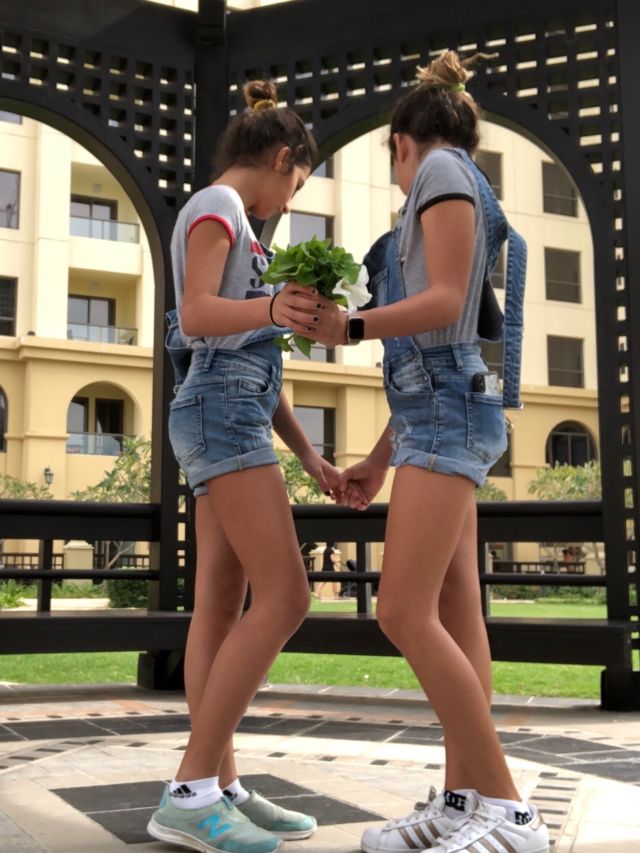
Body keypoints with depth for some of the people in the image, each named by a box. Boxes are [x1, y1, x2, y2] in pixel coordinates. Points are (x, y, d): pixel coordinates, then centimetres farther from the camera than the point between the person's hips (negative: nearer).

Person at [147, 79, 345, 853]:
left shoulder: (235, 231, 27)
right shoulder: (215, 205, -1)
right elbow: (197, 314, -18)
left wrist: (307, 453, 18)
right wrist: (271, 309, -38)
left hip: (238, 418, 10)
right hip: (221, 413, -10)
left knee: (220, 607, 1)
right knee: (283, 597, -16)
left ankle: (220, 789, 0)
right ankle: (190, 790, -17)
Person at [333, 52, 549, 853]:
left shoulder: (443, 168, -3)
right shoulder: (454, 214, 25)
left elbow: (444, 306, -15)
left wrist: (349, 326, -22)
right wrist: (380, 457, 21)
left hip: (447, 415, -10)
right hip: (436, 417, 10)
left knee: (404, 613, -17)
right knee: (455, 615, 2)